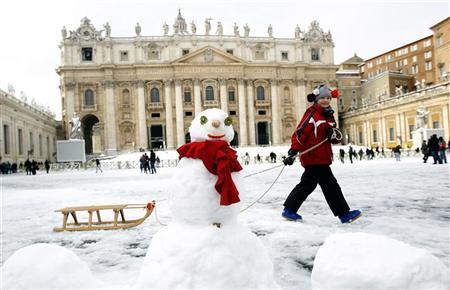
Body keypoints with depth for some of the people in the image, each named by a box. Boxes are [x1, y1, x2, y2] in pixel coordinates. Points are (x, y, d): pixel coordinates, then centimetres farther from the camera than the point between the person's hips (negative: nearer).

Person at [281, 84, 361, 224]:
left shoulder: (329, 116, 16)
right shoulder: (312, 114, -9)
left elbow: (338, 138, 14)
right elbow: (300, 132, -19)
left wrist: (334, 134, -9)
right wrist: (293, 151, -27)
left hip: (322, 157, 10)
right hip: (313, 157, -10)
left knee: (307, 185, 15)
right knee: (330, 185, -6)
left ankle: (289, 210, 24)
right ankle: (344, 214, 3)